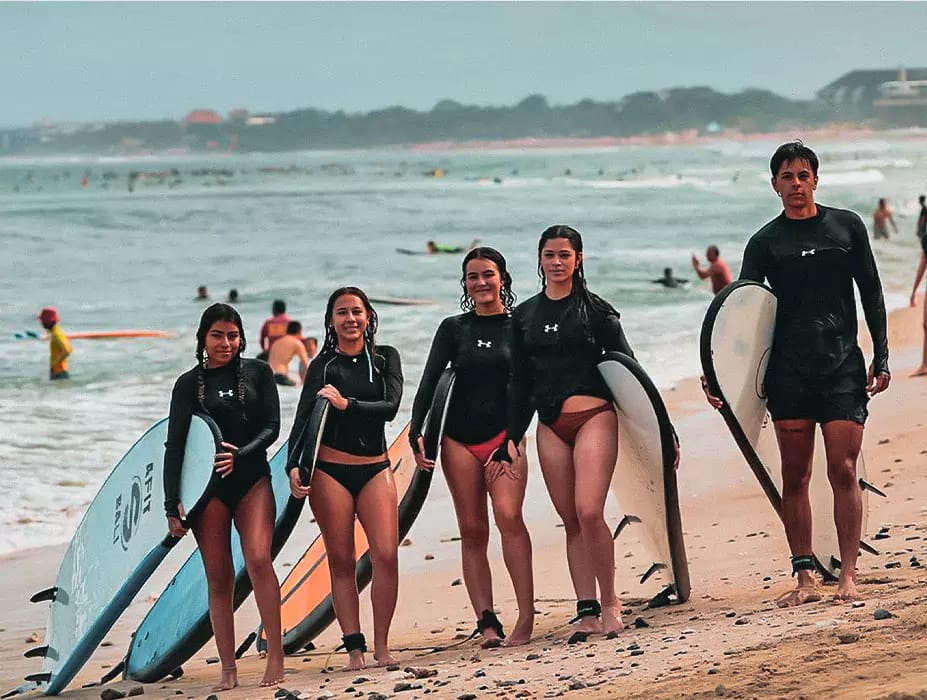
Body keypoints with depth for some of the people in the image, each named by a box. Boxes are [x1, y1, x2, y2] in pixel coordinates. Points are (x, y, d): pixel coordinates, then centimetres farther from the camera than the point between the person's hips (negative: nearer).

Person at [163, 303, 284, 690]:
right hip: (208, 487, 1)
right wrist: (172, 504, -6)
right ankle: (228, 670, 3)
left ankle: (276, 657, -17)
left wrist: (240, 454, -15)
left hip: (252, 480, -1)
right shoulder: (189, 383, 6)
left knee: (258, 558, -20)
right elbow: (175, 444, 2)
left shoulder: (257, 372, 7)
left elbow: (272, 426, 3)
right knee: (218, 577, -1)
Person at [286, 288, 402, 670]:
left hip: (375, 469, 1)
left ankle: (381, 645, -4)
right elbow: (302, 420, -2)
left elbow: (390, 407, -5)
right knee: (341, 560, -1)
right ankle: (354, 648, 0)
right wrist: (293, 466, -16)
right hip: (330, 470, -1)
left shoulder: (385, 358, 9)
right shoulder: (322, 366, 5)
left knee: (386, 554, -11)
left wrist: (346, 404, -17)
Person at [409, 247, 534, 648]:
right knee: (472, 531, 0)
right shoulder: (454, 329, 9)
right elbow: (429, 383, 5)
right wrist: (416, 435, -4)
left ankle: (526, 617, -19)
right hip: (460, 439, 3)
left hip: (504, 435, -3)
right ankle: (487, 622, 0)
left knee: (508, 515, -20)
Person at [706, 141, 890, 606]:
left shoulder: (847, 226, 8)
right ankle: (805, 578, 6)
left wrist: (881, 357, 6)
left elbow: (871, 293, 13)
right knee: (795, 477, 1)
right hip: (788, 371, 0)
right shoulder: (765, 243, 5)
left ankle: (848, 576, -3)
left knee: (843, 471, -7)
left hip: (843, 367, 0)